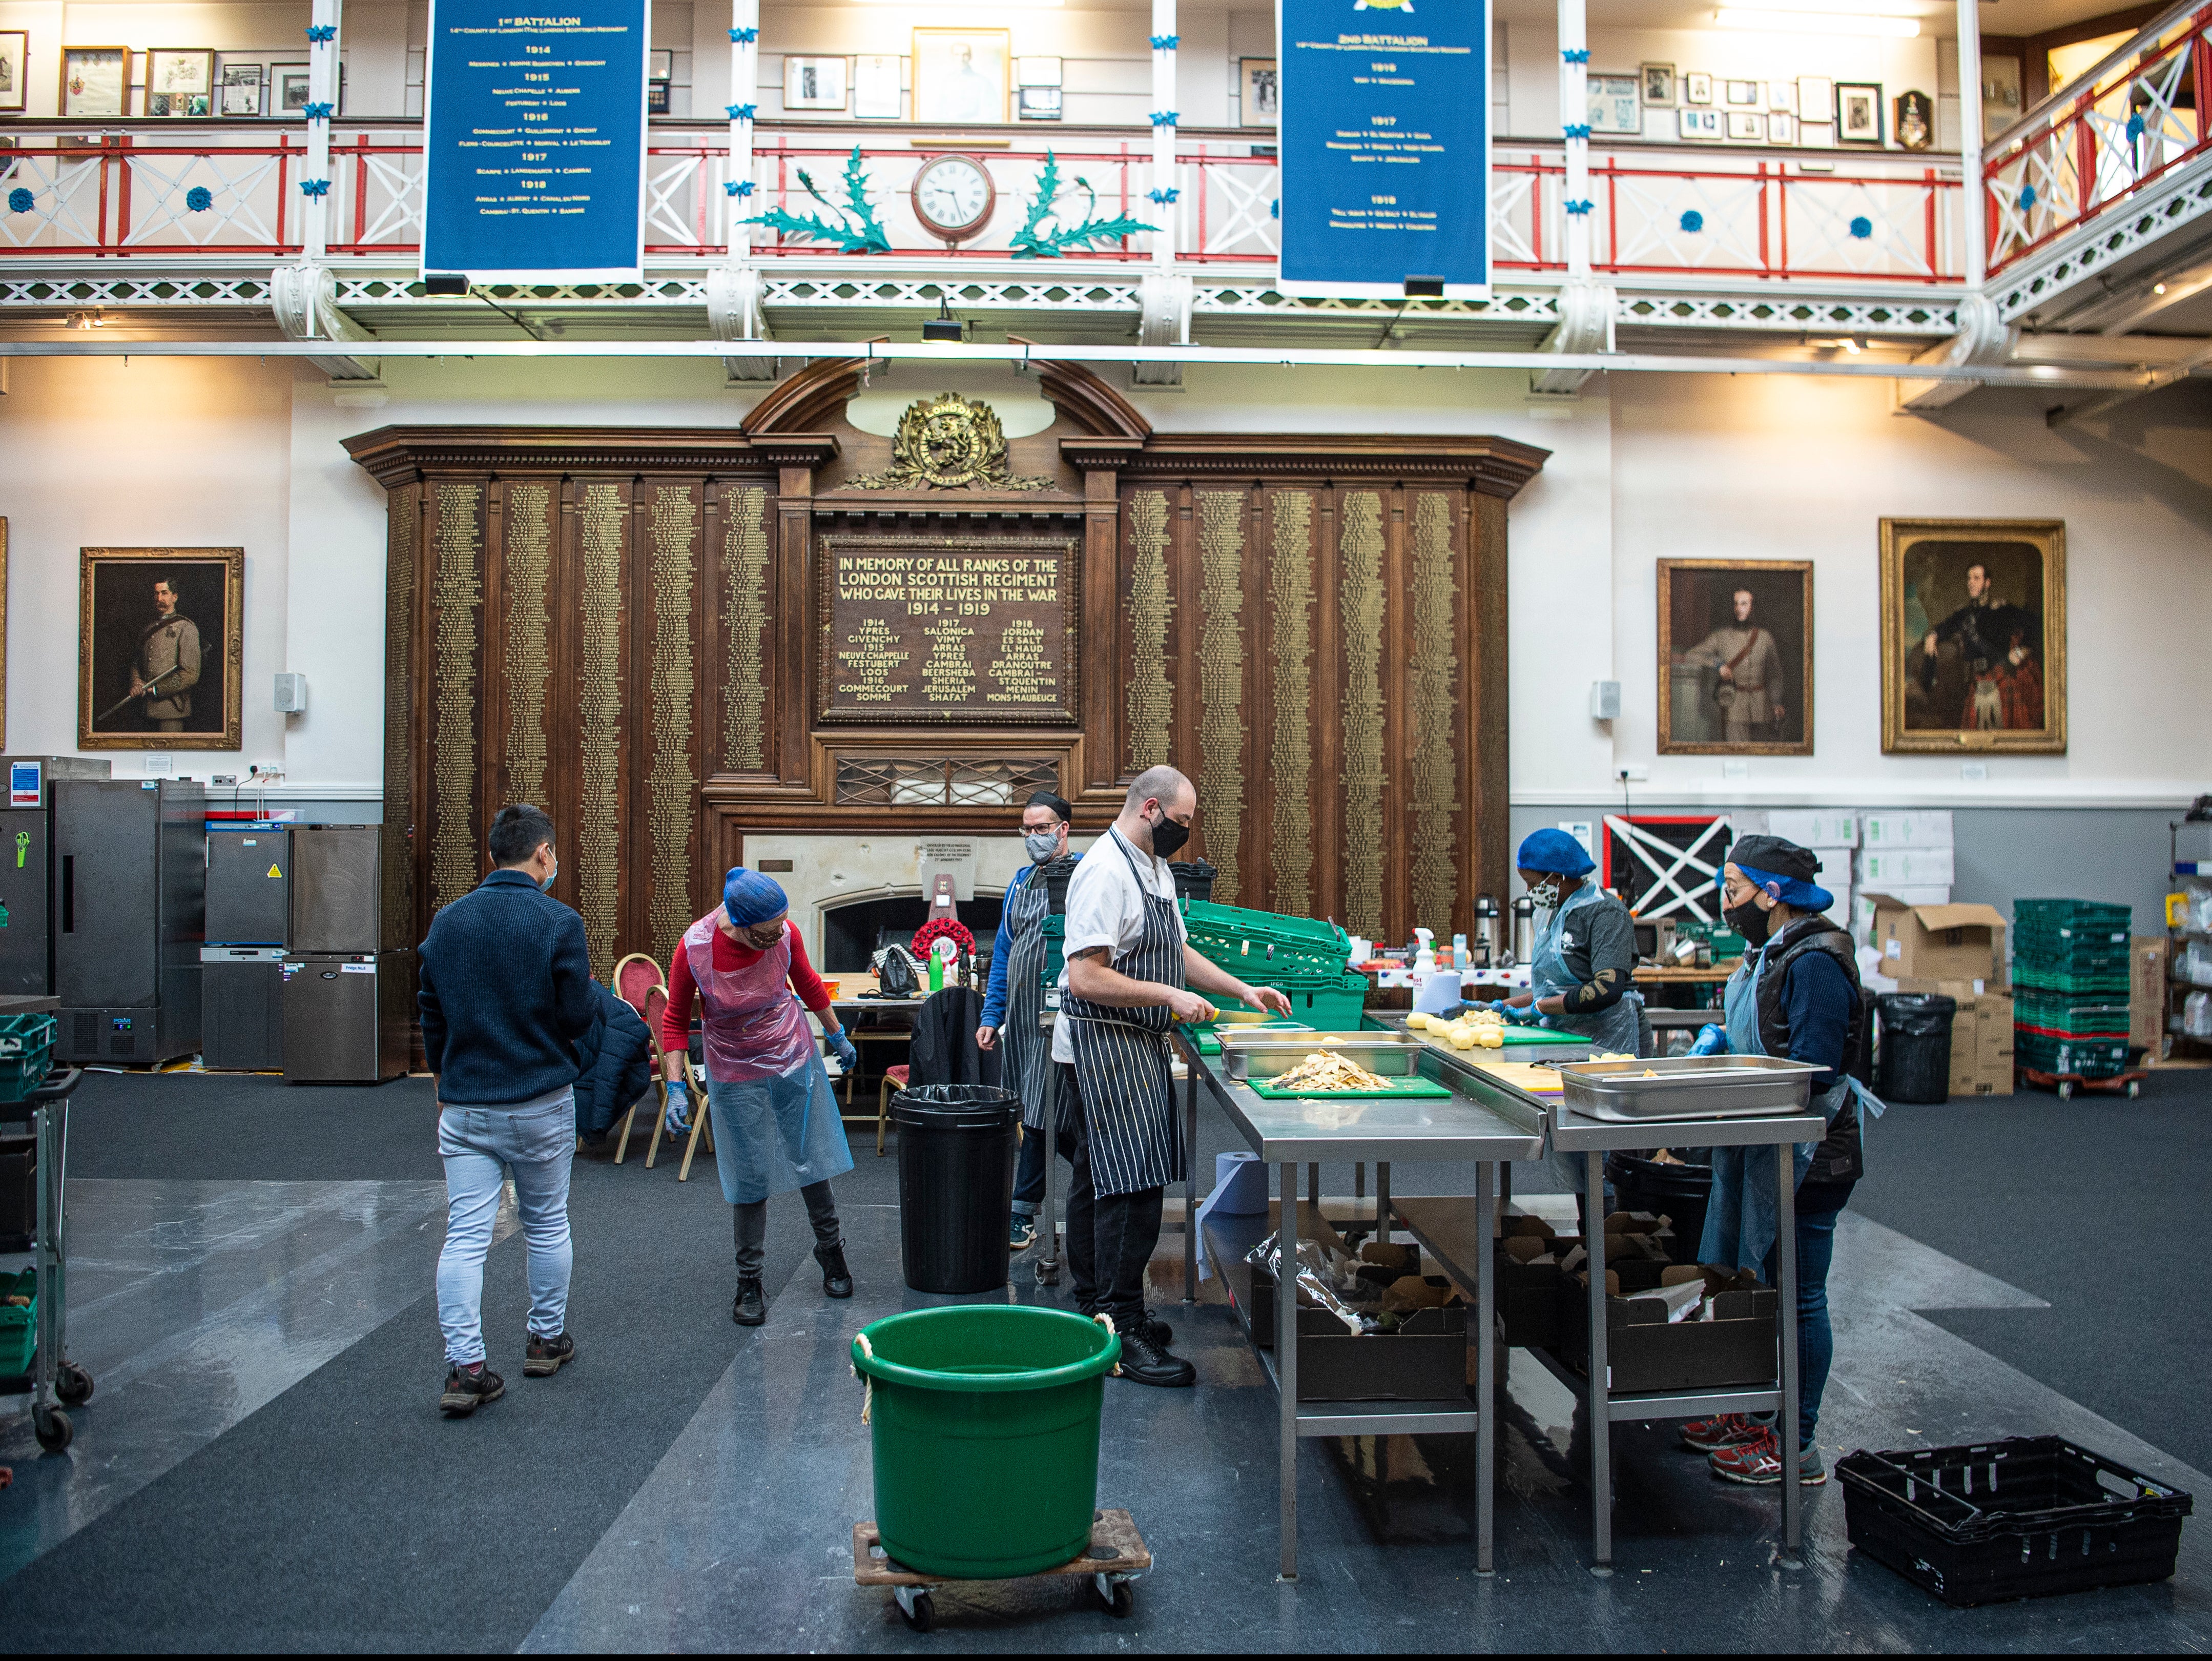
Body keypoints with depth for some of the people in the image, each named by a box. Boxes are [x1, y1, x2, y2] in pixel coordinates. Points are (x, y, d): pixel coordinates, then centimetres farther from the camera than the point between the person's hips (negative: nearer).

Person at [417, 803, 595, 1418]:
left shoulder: (446, 922, 4)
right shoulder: (559, 922, -11)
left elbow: (429, 1014, 11)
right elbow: (579, 1016, -10)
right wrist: (594, 994, 12)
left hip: (464, 1107, 3)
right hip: (541, 1103, -3)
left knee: (465, 1236, 3)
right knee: (547, 1225, 14)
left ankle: (464, 1367, -2)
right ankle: (547, 1340, 27)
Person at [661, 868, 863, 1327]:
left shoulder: (785, 933, -17)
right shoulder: (695, 949, -23)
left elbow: (808, 983, 5)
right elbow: (675, 1019, -7)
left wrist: (837, 1037, 16)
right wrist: (676, 1088, -13)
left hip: (795, 1059, 2)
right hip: (735, 1074, -2)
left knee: (812, 1158, 11)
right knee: (749, 1180, 1)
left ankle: (831, 1251, 33)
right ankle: (749, 1283, 17)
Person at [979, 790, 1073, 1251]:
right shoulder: (1021, 882, 15)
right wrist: (991, 1016, 15)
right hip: (1020, 1017, 7)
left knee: (1040, 1115, -5)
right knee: (1028, 1113, 11)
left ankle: (1021, 1214, 3)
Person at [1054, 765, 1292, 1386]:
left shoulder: (1155, 868, 14)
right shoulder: (1106, 872, -19)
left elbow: (1175, 952, 23)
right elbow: (1086, 978, -24)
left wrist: (1243, 990, 16)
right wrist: (1171, 997, -21)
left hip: (1135, 1046, 11)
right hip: (1105, 1046, -11)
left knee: (1096, 1181, 15)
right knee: (1132, 1186, -11)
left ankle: (1096, 1311, 24)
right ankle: (1121, 1331, -5)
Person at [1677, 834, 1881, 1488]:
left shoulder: (1815, 963, -20)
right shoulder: (1766, 954, 11)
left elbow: (1812, 1070, -24)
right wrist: (1717, 1042, 4)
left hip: (1805, 1155, -10)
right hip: (1759, 1146, 10)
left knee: (1797, 1298, 0)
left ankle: (1796, 1447, 11)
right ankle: (1755, 1415, 32)